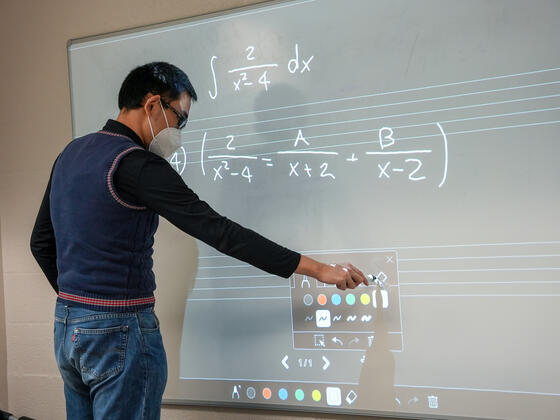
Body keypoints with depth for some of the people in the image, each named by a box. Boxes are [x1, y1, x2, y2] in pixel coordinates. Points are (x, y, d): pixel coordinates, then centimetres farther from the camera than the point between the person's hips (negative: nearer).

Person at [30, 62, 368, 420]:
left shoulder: (70, 154, 9)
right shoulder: (136, 165, -18)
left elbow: (41, 242, 16)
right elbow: (219, 231, -23)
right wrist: (317, 268, -20)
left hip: (66, 326, 9)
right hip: (120, 331, -9)